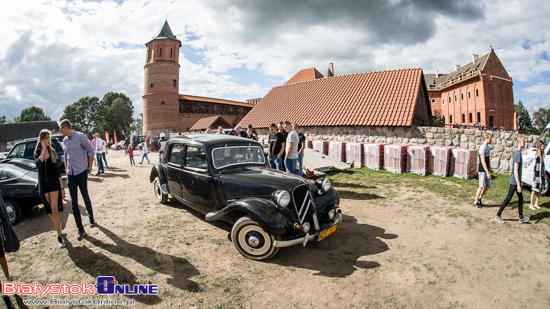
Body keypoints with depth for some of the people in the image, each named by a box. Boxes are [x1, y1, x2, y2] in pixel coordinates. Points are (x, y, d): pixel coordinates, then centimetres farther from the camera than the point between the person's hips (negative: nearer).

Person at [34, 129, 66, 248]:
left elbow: (56, 169, 4)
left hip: (54, 182, -1)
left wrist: (62, 186, 1)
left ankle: (59, 236, -2)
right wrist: (44, 149, -20)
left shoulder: (52, 152, 2)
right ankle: (58, 225, 33)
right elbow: (38, 164, -22)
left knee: (54, 210, -4)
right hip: (43, 184, 1)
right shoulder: (37, 152, 1)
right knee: (49, 210, 9)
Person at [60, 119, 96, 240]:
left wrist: (89, 167, -3)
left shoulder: (80, 136, -8)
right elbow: (66, 155, 21)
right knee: (73, 202, 1)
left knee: (86, 198, 8)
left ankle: (91, 219, 32)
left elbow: (90, 151, -4)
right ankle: (80, 229, 7)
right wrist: (66, 168, 15)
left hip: (81, 172, -5)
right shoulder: (65, 140, 9)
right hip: (70, 174, 5)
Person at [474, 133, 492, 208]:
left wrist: (490, 168, 23)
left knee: (488, 185, 12)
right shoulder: (482, 148, -18)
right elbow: (483, 161, -21)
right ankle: (476, 202, 9)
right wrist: (487, 172, -22)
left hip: (487, 169, 8)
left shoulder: (488, 147, 10)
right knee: (481, 186, -3)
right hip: (482, 170, -8)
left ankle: (479, 198, 29)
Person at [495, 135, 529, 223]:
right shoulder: (518, 154, -19)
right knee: (508, 198, -4)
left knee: (520, 198, 14)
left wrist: (519, 183, 23)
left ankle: (521, 218, 23)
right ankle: (498, 216, 3)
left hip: (516, 181, 10)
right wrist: (518, 185, -22)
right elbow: (516, 171, -22)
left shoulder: (518, 153, 10)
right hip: (515, 182, -10)